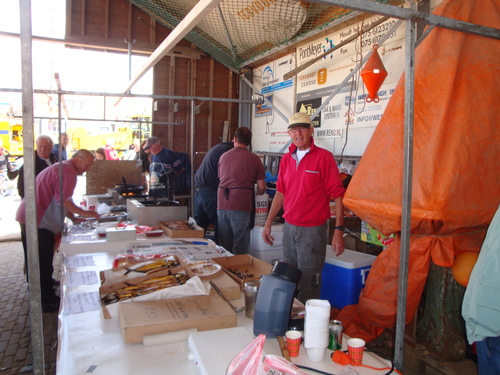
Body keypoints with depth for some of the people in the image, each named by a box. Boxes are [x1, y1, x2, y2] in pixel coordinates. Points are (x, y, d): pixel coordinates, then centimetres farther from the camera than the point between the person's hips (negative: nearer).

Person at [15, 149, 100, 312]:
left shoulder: (60, 167, 22)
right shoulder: (68, 170, -13)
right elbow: (63, 200, -21)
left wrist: (73, 218, 16)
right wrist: (83, 213, -11)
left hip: (29, 219, 11)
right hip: (39, 221, -11)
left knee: (37, 262, 17)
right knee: (43, 264, -2)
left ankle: (44, 296, 29)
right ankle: (46, 301, 7)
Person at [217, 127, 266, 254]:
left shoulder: (223, 156, 12)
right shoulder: (254, 159, 0)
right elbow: (262, 187, 0)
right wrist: (257, 194, 22)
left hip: (222, 205, 4)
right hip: (241, 206, -4)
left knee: (224, 245, 13)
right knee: (240, 247, 4)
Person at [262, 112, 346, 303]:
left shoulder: (323, 157, -9)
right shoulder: (286, 159, 9)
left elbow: (337, 194, -11)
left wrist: (338, 230, -17)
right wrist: (268, 223, 12)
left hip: (312, 230, -6)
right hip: (289, 228, 6)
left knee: (308, 285, 4)